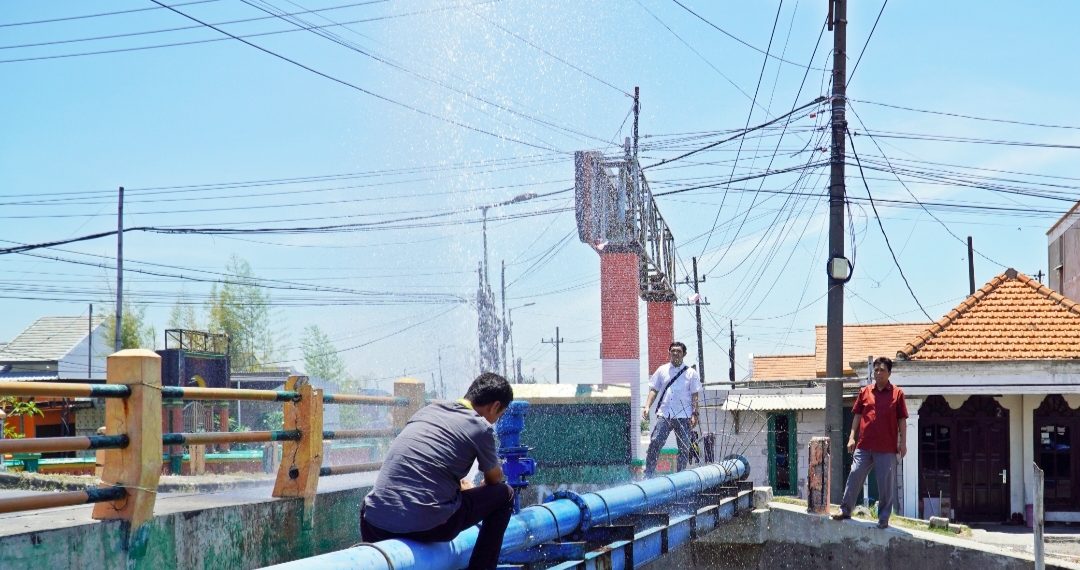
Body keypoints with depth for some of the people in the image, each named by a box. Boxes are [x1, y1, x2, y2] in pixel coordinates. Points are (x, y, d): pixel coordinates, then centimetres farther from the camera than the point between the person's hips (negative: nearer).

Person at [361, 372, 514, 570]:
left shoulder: (428, 410, 18)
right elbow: (495, 479, 20)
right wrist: (473, 493, 43)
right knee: (504, 494, 15)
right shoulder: (481, 427, 2)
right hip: (427, 526, -6)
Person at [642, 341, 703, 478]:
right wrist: (647, 406, -3)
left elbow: (695, 395, 4)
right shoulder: (662, 370, 11)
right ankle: (648, 474, -9)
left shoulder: (691, 373, 7)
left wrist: (695, 414, -6)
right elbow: (654, 389, 11)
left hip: (683, 416, 0)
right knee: (655, 442, -13)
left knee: (684, 448, 1)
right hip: (664, 415, 0)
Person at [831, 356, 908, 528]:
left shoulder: (897, 393, 2)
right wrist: (852, 437, 4)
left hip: (887, 448, -2)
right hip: (864, 446, 2)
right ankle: (845, 510, 12)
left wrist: (903, 442, -3)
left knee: (886, 483, 2)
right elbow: (857, 416, 11)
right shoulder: (864, 392, 9)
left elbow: (902, 420, 3)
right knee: (854, 477, 3)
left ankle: (884, 518, 11)